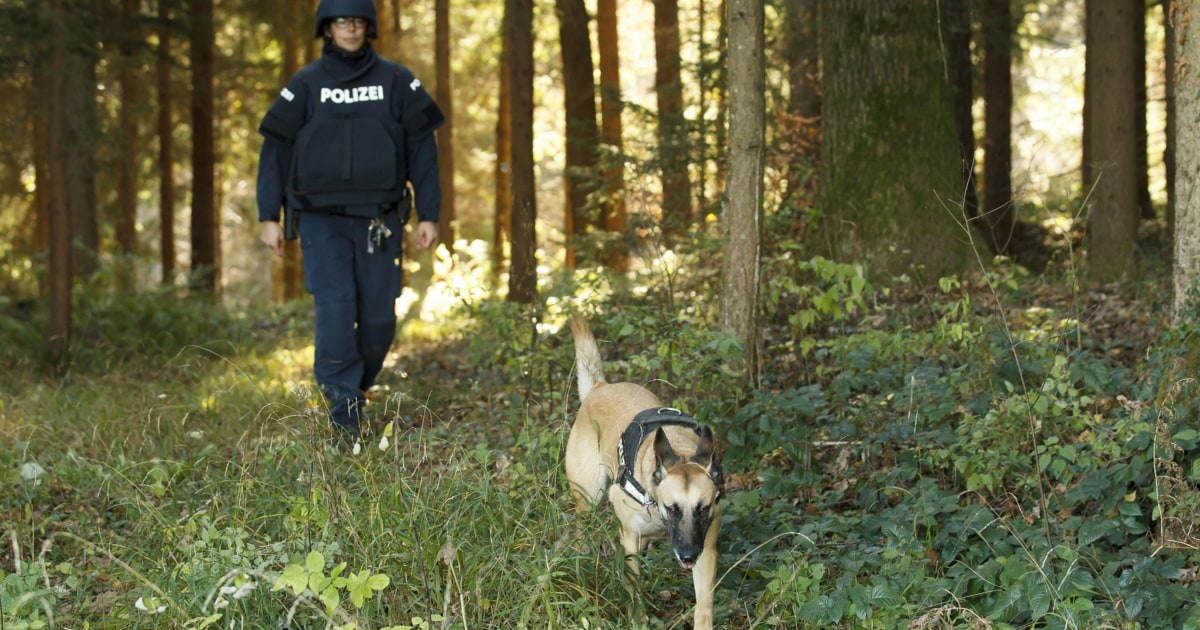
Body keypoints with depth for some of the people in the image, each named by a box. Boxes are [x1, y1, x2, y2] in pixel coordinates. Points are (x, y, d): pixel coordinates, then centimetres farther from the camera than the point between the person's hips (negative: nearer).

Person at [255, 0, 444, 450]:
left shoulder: (396, 82, 5)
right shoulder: (305, 85, 4)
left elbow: (422, 148, 6)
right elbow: (276, 150, 5)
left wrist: (428, 214, 2)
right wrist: (268, 216, 0)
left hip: (379, 221, 1)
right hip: (322, 219, -1)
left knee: (378, 316, -1)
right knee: (335, 308, -14)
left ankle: (356, 390, 22)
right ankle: (343, 414, -10)